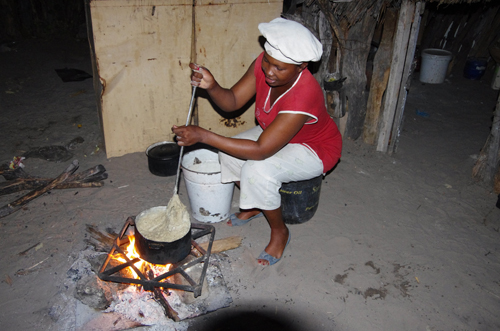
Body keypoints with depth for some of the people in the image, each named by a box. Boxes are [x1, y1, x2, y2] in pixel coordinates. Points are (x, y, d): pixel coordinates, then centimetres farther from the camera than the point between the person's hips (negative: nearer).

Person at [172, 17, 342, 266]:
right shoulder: (263, 65, -20)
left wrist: (204, 136, -41)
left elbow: (261, 150, -39)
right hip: (274, 131, 7)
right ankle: (255, 206, 18)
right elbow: (232, 102, -15)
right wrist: (211, 86, -38)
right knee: (228, 153, -9)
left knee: (257, 170, -30)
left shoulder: (304, 96, -41)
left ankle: (279, 231, -2)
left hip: (314, 149, -7)